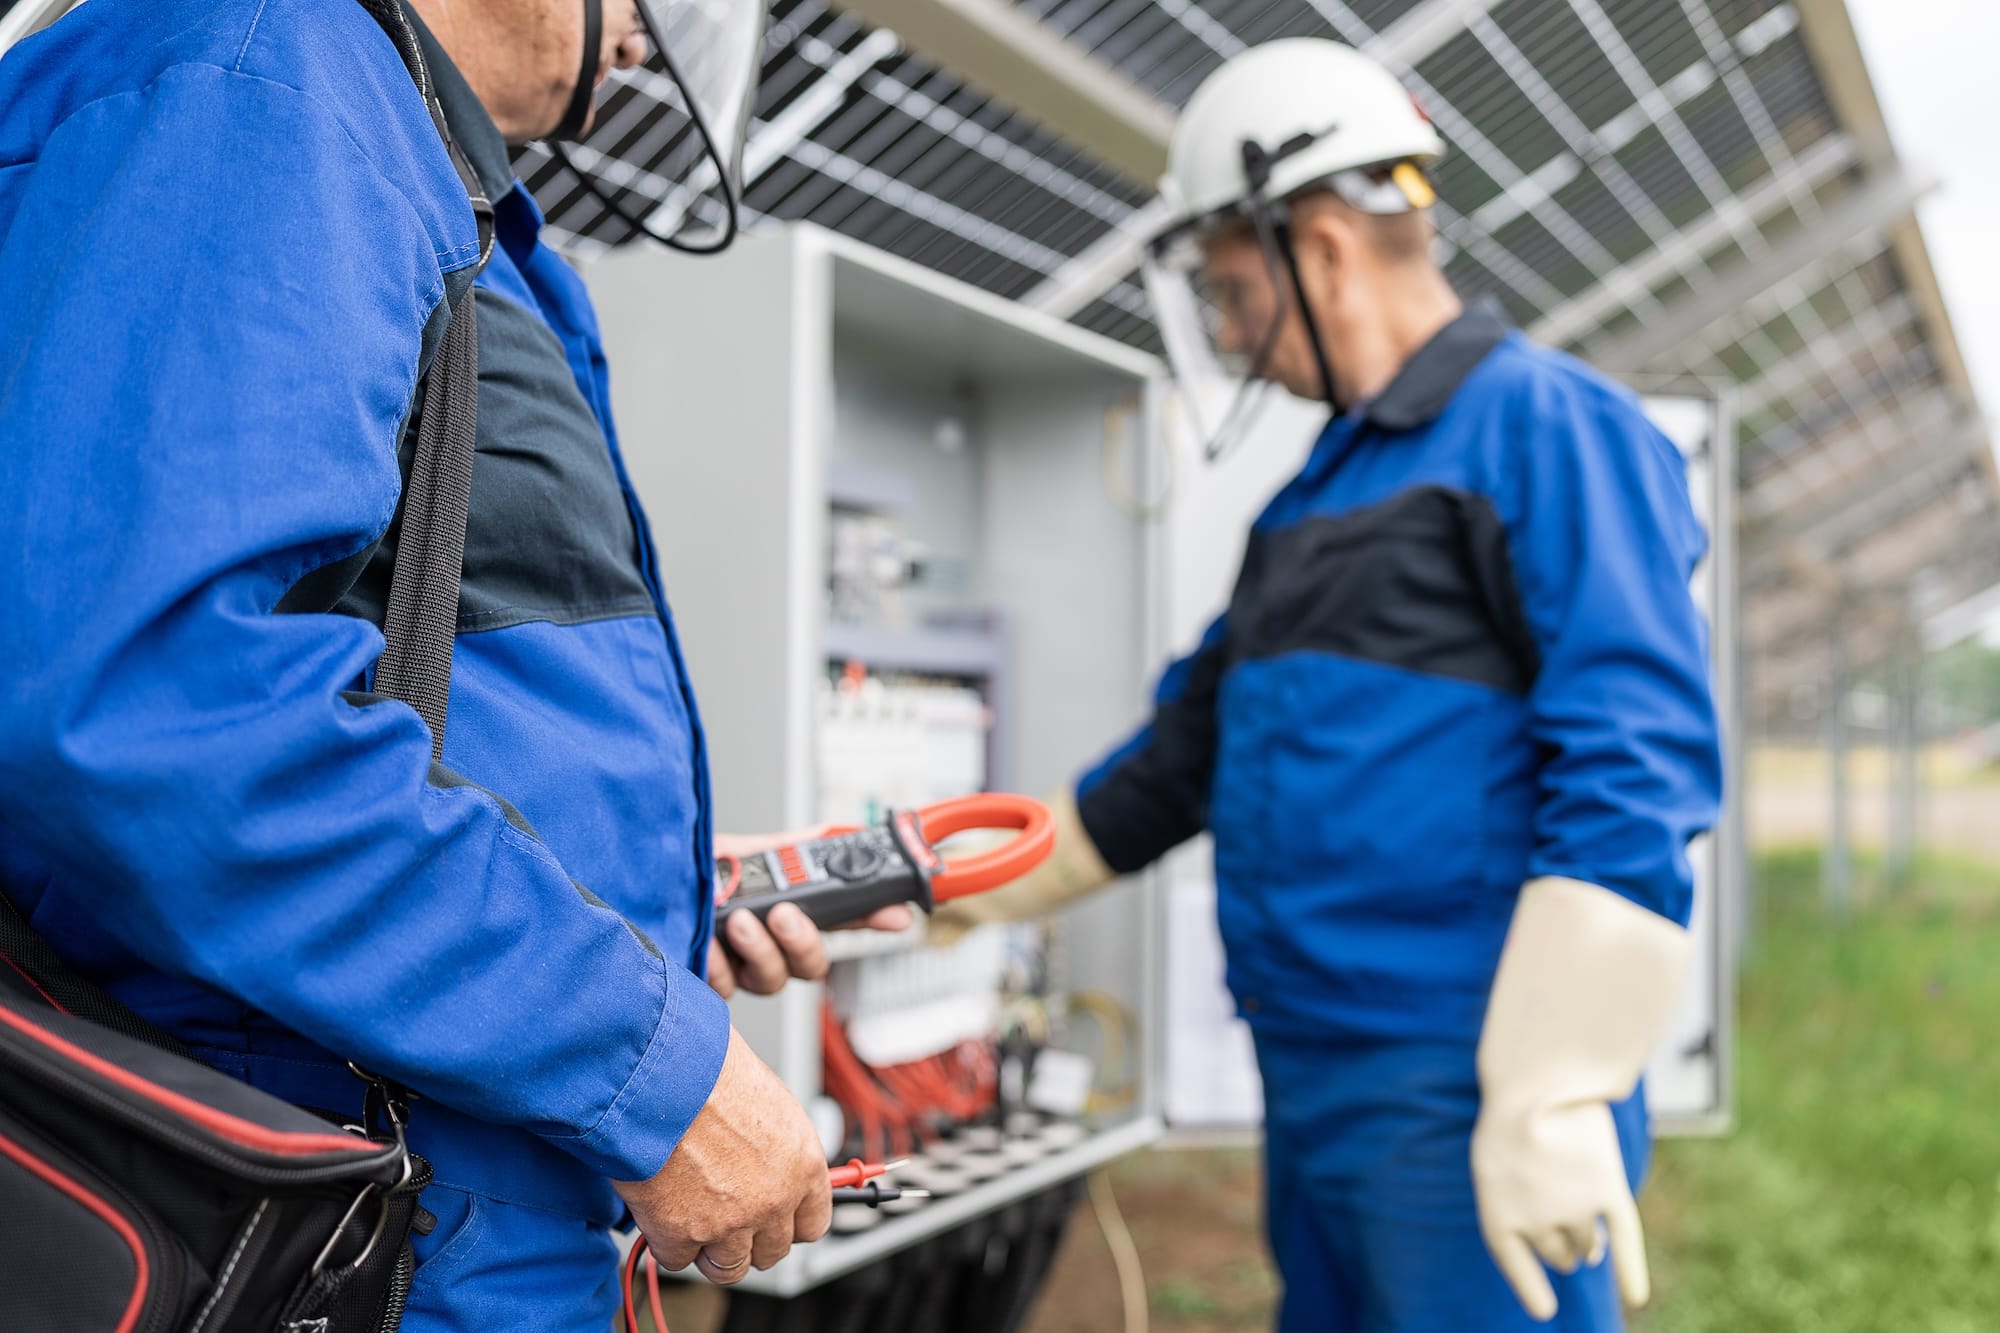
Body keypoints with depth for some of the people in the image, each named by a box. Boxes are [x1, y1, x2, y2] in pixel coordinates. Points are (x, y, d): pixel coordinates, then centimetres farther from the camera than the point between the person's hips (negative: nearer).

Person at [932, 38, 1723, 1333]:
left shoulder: (1547, 427, -9)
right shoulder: (1318, 495, 17)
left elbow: (1637, 775, -18)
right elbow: (1184, 751, 22)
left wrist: (1553, 1102, -22)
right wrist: (968, 886, 24)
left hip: (1466, 1102, -8)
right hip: (1311, 1088, 8)